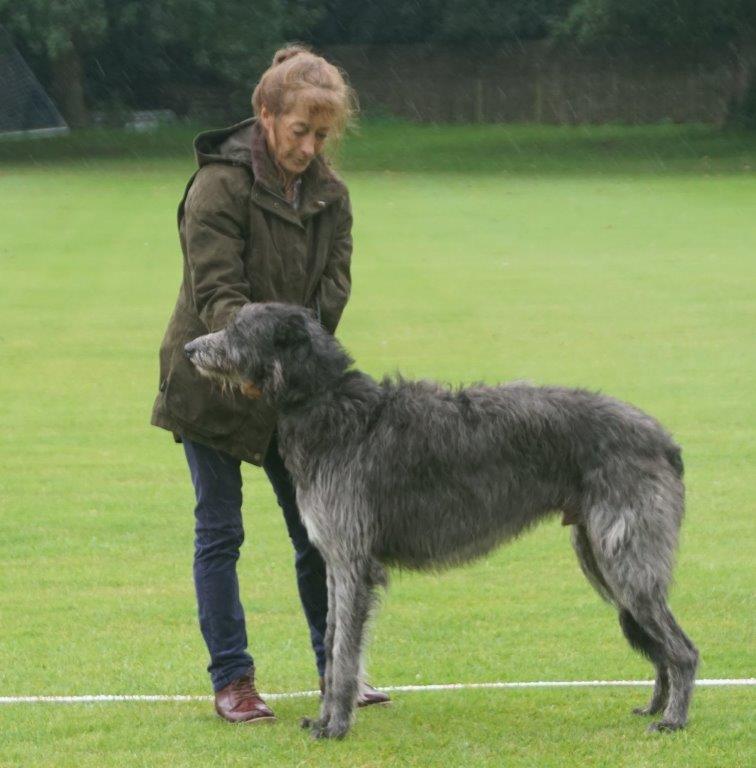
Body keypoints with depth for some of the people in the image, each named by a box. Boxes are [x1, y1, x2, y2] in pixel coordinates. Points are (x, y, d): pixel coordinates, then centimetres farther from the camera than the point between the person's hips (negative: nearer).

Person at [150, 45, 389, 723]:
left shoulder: (329, 192, 1)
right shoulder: (219, 186, -18)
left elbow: (334, 286, -2)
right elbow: (217, 297, -23)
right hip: (214, 383, -6)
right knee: (219, 532, 0)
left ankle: (337, 667, 18)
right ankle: (232, 680, 5)